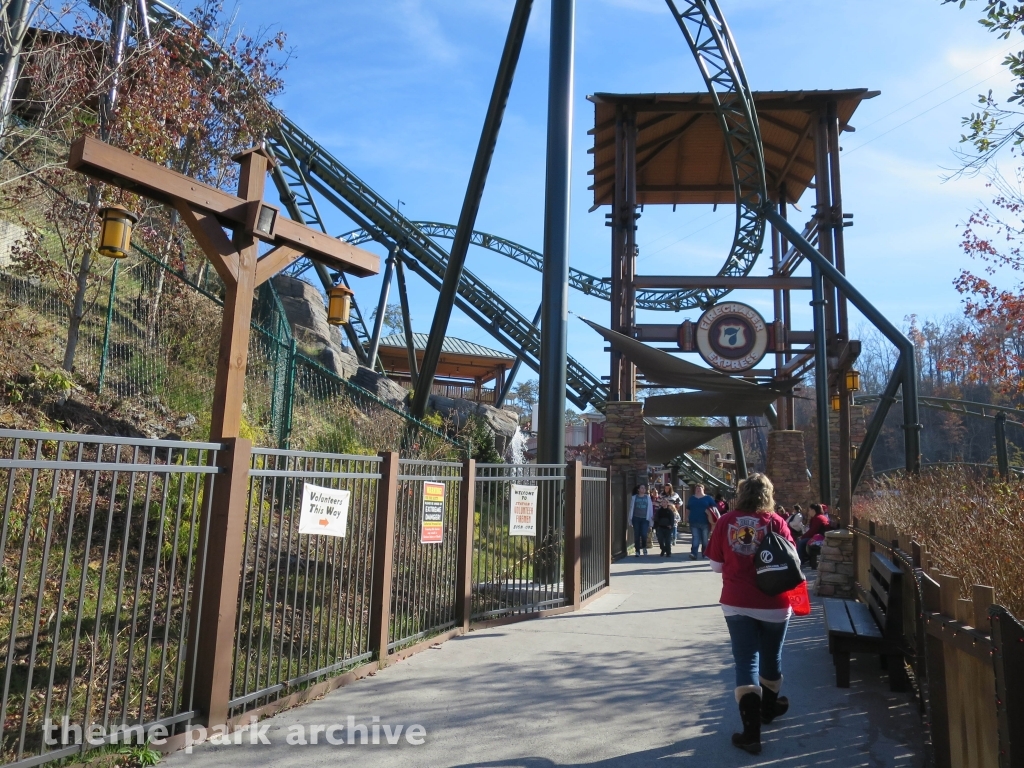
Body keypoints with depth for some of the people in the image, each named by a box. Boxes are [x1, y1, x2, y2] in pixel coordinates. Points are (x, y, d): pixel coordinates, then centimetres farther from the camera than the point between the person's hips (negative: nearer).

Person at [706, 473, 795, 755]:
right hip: (773, 605, 0)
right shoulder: (775, 522, -9)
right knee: (770, 658, 22)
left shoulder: (726, 521, -6)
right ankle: (768, 708, 43)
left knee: (746, 661, 5)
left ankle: (751, 731, -2)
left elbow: (716, 565, -1)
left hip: (736, 604, 0)